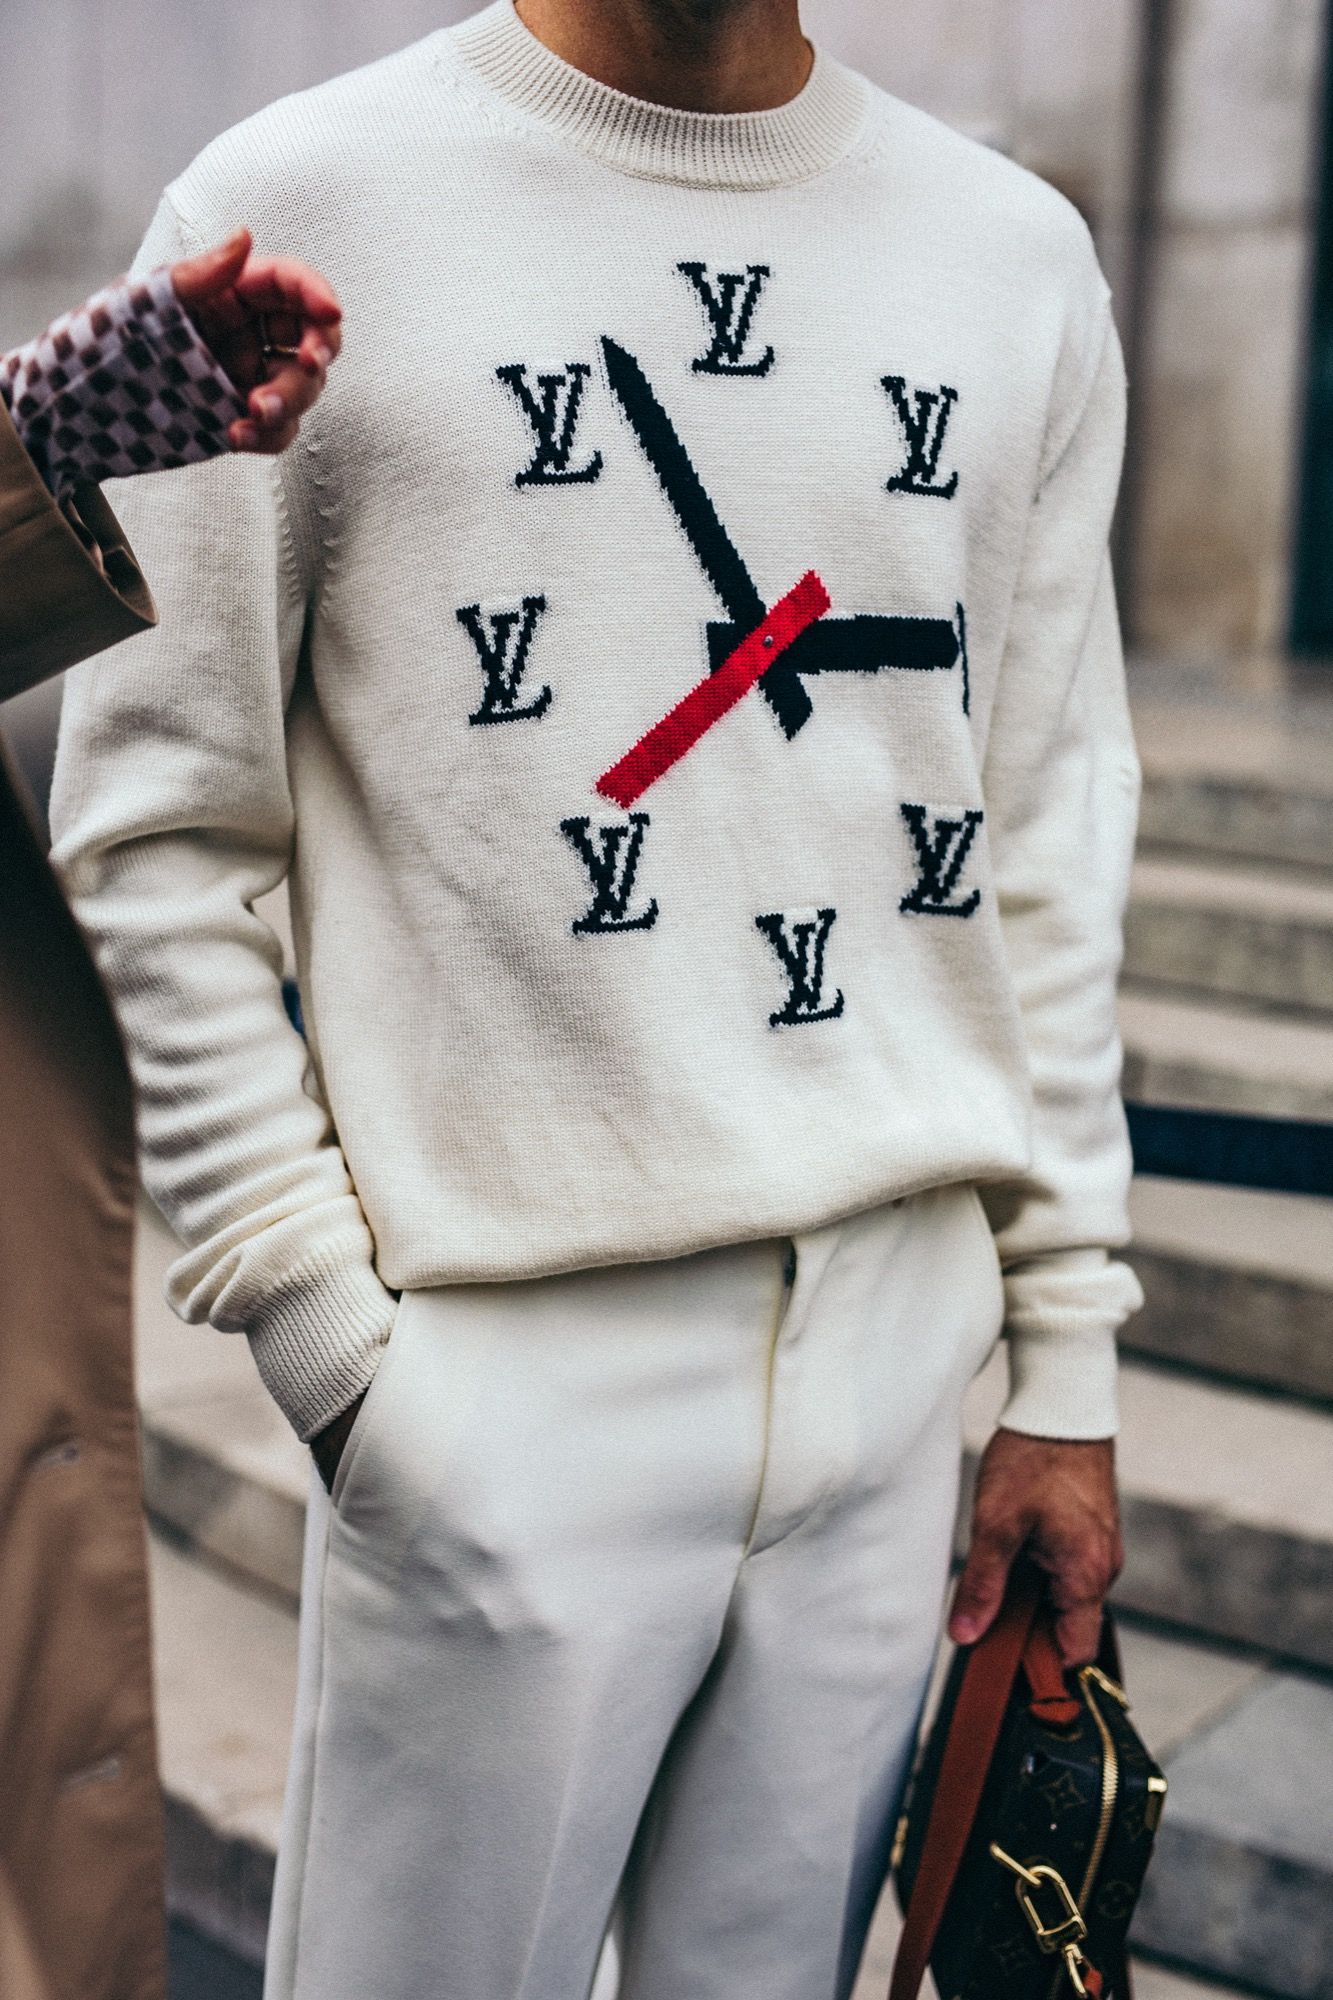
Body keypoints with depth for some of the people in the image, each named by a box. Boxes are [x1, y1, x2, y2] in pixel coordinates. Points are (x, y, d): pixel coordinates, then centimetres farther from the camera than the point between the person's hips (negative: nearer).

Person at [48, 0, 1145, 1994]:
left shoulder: (1021, 259, 9)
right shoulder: (303, 205, -4)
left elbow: (1050, 854, 11)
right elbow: (157, 839, -3)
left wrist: (1067, 1370, 10)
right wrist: (335, 1352, -7)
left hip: (898, 1329, 4)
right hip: (511, 1361, -3)